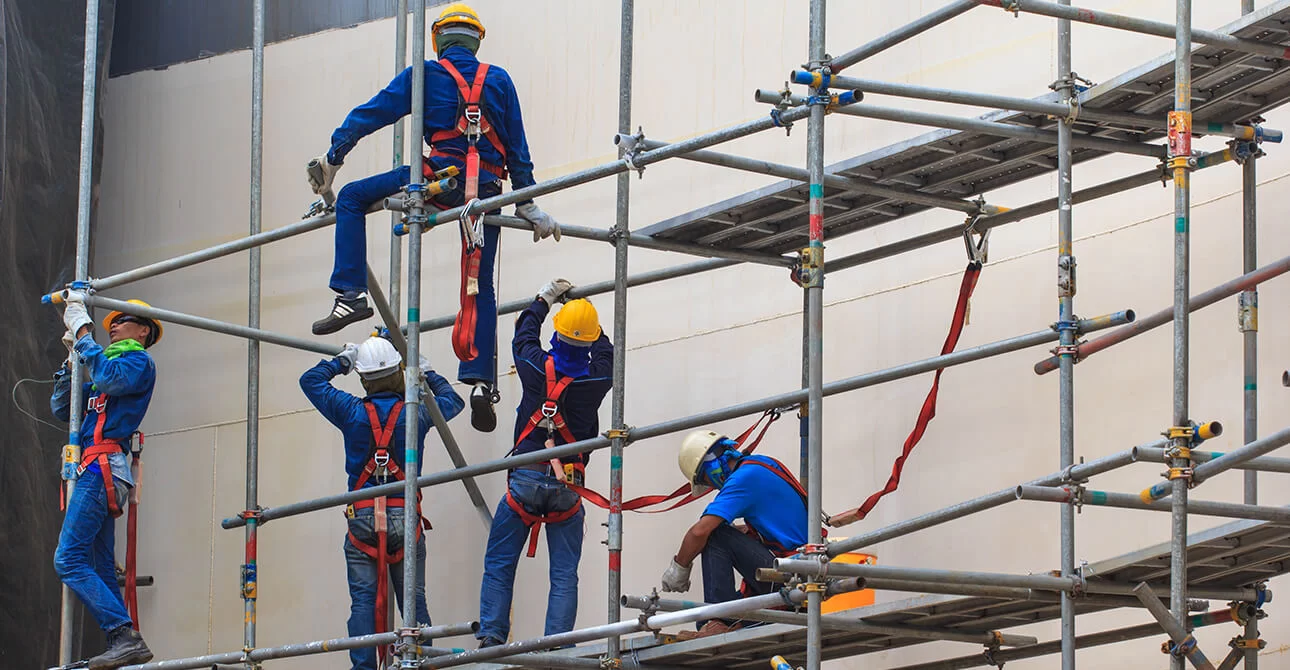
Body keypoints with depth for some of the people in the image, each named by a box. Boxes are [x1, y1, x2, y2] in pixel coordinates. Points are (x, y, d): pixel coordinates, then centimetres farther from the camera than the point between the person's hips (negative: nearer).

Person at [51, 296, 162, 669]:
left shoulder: (139, 362, 3)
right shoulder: (110, 368, 29)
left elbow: (108, 377, -20)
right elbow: (62, 409, 25)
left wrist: (82, 331, -11)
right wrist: (73, 359, 17)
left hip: (103, 467, -10)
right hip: (94, 470, 10)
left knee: (69, 560, -20)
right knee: (101, 569, 5)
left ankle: (125, 638, -28)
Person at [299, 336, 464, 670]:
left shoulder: (352, 412, 0)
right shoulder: (415, 414, 1)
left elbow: (310, 380, 15)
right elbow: (452, 400, 23)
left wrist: (342, 361, 27)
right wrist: (426, 371, 34)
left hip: (362, 518, 0)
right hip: (404, 516, 0)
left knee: (363, 601, -2)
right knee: (414, 601, 3)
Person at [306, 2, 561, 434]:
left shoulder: (425, 76, 8)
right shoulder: (499, 81, 15)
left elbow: (370, 114, 9)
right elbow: (518, 150, 16)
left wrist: (332, 159, 20)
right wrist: (527, 205, 22)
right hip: (487, 188, 4)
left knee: (352, 198, 12)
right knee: (481, 288, 11)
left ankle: (351, 294, -1)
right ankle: (482, 381, -2)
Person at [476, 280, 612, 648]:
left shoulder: (538, 367, -4)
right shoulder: (597, 379, -2)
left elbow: (523, 338, 19)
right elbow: (606, 353, 22)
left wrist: (544, 300, 34)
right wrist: (582, 310, 32)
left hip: (525, 479, 0)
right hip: (568, 486, 1)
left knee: (499, 566, 7)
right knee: (564, 574, 4)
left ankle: (491, 637, -3)